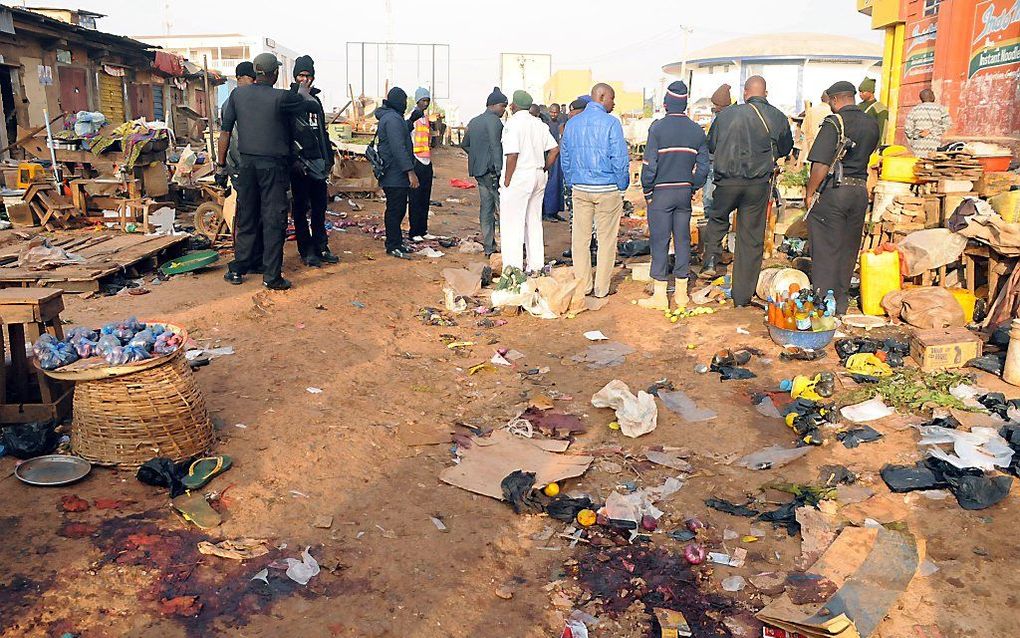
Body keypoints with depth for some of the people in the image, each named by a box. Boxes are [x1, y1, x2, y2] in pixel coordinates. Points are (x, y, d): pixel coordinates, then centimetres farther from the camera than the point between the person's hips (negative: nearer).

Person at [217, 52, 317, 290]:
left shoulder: (237, 94, 2)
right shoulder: (281, 98, -12)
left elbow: (225, 131, 3)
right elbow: (309, 105, 3)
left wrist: (221, 166, 10)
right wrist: (304, 89, 24)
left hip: (247, 164, 4)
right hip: (273, 166, -4)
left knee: (245, 219, 13)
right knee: (273, 220, 0)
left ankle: (237, 270, 20)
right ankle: (272, 276, 1)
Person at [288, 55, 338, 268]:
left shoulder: (315, 100, 18)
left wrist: (329, 158, 19)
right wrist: (294, 158, -18)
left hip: (317, 162, 7)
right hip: (299, 163, -6)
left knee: (319, 207, 10)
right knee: (301, 208, 0)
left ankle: (321, 248, 17)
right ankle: (307, 251, 5)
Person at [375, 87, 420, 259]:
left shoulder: (388, 117, 18)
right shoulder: (393, 119, -17)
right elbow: (399, 148, -24)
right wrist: (410, 172, -25)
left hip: (394, 175, 11)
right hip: (395, 175, -11)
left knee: (398, 209, 16)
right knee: (395, 210, -5)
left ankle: (396, 242, 23)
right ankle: (393, 246, 0)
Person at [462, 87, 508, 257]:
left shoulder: (474, 121, 17)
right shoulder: (494, 121, -10)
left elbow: (465, 144, 24)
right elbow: (496, 147, -17)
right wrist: (499, 171, -20)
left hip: (478, 171, 9)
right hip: (491, 171, -9)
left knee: (486, 208, 10)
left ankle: (489, 247, 12)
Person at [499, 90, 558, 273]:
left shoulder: (513, 123, -12)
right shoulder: (540, 124, 11)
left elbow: (512, 155, -20)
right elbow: (555, 150, 9)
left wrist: (506, 181, -13)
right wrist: (543, 169, 13)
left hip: (519, 177, -8)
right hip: (538, 177, 8)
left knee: (512, 224, -3)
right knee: (534, 222, 15)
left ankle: (514, 268, -5)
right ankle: (536, 266, 20)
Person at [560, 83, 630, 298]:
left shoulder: (572, 123, 8)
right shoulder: (610, 123, -9)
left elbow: (565, 158, 13)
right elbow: (620, 159, -11)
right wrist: (622, 185, 2)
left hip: (579, 189, 5)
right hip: (607, 190, -5)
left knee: (580, 238, 10)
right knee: (606, 239, 4)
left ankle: (582, 285, 17)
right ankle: (602, 288, 9)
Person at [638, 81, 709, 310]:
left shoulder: (658, 127, -9)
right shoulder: (697, 130, 4)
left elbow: (649, 164, -12)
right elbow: (703, 166, 5)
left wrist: (647, 191, -2)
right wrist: (693, 188, 15)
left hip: (661, 192, -4)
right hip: (685, 192, 5)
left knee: (659, 242, 0)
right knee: (683, 240, 10)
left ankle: (660, 295, 3)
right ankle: (681, 294, 17)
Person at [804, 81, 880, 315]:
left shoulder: (834, 123, -11)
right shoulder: (872, 125, 8)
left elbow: (821, 165, -17)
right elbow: (867, 153, 17)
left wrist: (809, 193, -8)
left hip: (833, 191, -6)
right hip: (860, 190, 6)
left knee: (826, 250, 0)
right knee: (848, 249, 13)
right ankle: (841, 305, 21)